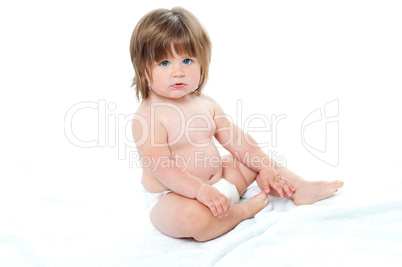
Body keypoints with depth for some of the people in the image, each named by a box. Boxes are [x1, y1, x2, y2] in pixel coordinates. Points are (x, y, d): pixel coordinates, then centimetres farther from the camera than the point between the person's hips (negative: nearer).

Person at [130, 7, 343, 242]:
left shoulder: (206, 104, 4)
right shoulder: (148, 116, -19)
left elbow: (236, 140, 9)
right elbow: (159, 166, -26)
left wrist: (265, 166, 2)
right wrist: (201, 190, -34)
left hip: (219, 182, 7)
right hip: (174, 197, -7)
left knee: (254, 157, 9)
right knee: (189, 218, -38)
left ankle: (300, 189, 10)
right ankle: (243, 210, -13)